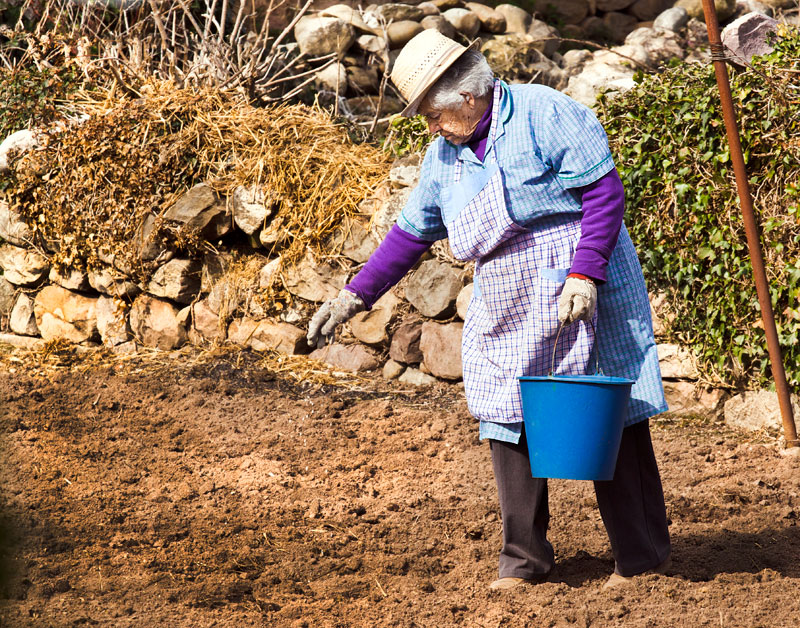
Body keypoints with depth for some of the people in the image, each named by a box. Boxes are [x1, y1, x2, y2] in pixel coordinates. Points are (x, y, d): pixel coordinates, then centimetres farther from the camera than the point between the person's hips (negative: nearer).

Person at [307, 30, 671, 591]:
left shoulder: (543, 114, -11)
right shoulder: (445, 154, 11)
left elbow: (605, 189, -14)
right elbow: (412, 233, 18)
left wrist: (584, 275, -21)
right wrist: (354, 297, 13)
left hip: (584, 286, -7)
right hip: (506, 305, 7)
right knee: (505, 417, 1)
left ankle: (643, 554, 5)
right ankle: (525, 557, 12)